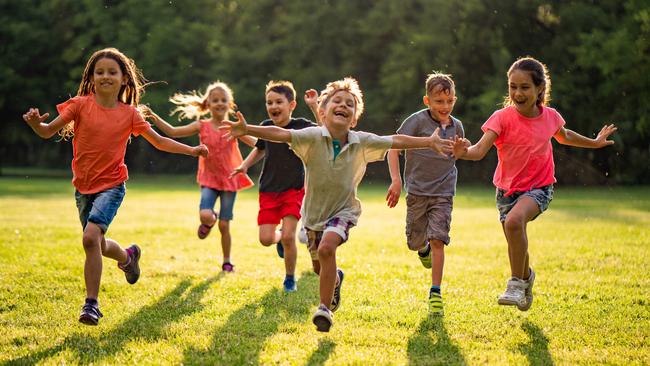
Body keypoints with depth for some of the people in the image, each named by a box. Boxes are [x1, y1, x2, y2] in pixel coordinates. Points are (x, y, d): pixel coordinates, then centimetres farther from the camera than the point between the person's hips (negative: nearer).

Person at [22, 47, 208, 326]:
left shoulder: (129, 114, -3)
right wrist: (35, 122, -30)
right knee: (98, 245, 15)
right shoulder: (81, 105, -5)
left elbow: (159, 141, 8)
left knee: (91, 237, -24)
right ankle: (128, 256, 50)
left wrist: (191, 150, -1)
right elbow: (48, 132, -7)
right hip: (83, 187, 3)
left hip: (111, 185, -3)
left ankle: (91, 303, -16)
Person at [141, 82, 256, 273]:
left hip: (230, 180, 0)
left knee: (224, 225, 1)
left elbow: (256, 143, -7)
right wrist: (154, 117, -17)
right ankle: (210, 221, 15)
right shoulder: (202, 126, -3)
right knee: (205, 215, -24)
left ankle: (227, 261, 19)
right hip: (209, 180, 0)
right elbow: (173, 132, -6)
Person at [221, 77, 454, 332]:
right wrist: (247, 130, -48)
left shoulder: (362, 143, -14)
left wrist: (430, 142, 1)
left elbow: (396, 141, -3)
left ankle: (325, 308, -15)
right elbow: (280, 134, -34)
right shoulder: (313, 138, -21)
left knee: (326, 248, -29)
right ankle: (335, 279, 58)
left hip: (344, 210, -1)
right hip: (314, 211, 2)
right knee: (321, 262, 19)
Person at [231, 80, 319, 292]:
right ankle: (279, 236, 32)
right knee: (266, 239, -6)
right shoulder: (266, 127, 1)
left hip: (294, 189, -3)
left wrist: (314, 107, -29)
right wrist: (245, 165, 7)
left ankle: (290, 279, 10)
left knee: (288, 237, -13)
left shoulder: (301, 126, -10)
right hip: (268, 190, 3)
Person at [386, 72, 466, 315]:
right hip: (417, 191, -1)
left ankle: (435, 292, -6)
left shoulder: (456, 126, 5)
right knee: (415, 242, 9)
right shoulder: (417, 121, -9)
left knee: (438, 240, -11)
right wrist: (396, 180, -19)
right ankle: (424, 248, 47)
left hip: (443, 192, 1)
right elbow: (393, 147, -10)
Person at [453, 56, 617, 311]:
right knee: (516, 249, 11)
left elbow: (563, 136, 20)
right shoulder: (502, 118, -16)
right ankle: (526, 277, 49)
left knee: (514, 221, -33)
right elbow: (480, 150, -30)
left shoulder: (550, 117, -6)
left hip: (538, 188, -1)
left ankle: (516, 285, -21)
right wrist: (463, 153, -51)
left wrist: (594, 142, 24)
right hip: (507, 189, 1)